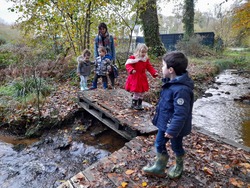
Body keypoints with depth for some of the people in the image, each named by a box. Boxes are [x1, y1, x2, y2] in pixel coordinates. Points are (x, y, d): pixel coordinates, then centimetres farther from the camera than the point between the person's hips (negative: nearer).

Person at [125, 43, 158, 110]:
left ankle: (139, 105, 27)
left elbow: (149, 67, 7)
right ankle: (134, 104, 16)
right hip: (135, 78, -6)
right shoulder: (133, 58, -10)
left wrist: (154, 73, -7)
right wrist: (131, 70, -37)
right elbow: (128, 64, -17)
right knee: (136, 92, -2)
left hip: (142, 78, 6)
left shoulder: (146, 59, 6)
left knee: (142, 93, 13)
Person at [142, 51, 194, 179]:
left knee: (176, 147, 18)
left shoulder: (181, 89, -32)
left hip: (174, 126, -8)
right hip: (164, 123, 9)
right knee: (159, 145, 19)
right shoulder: (171, 82, -1)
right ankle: (159, 168, 39)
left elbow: (180, 114, -31)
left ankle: (179, 167, 47)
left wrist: (172, 130, -24)